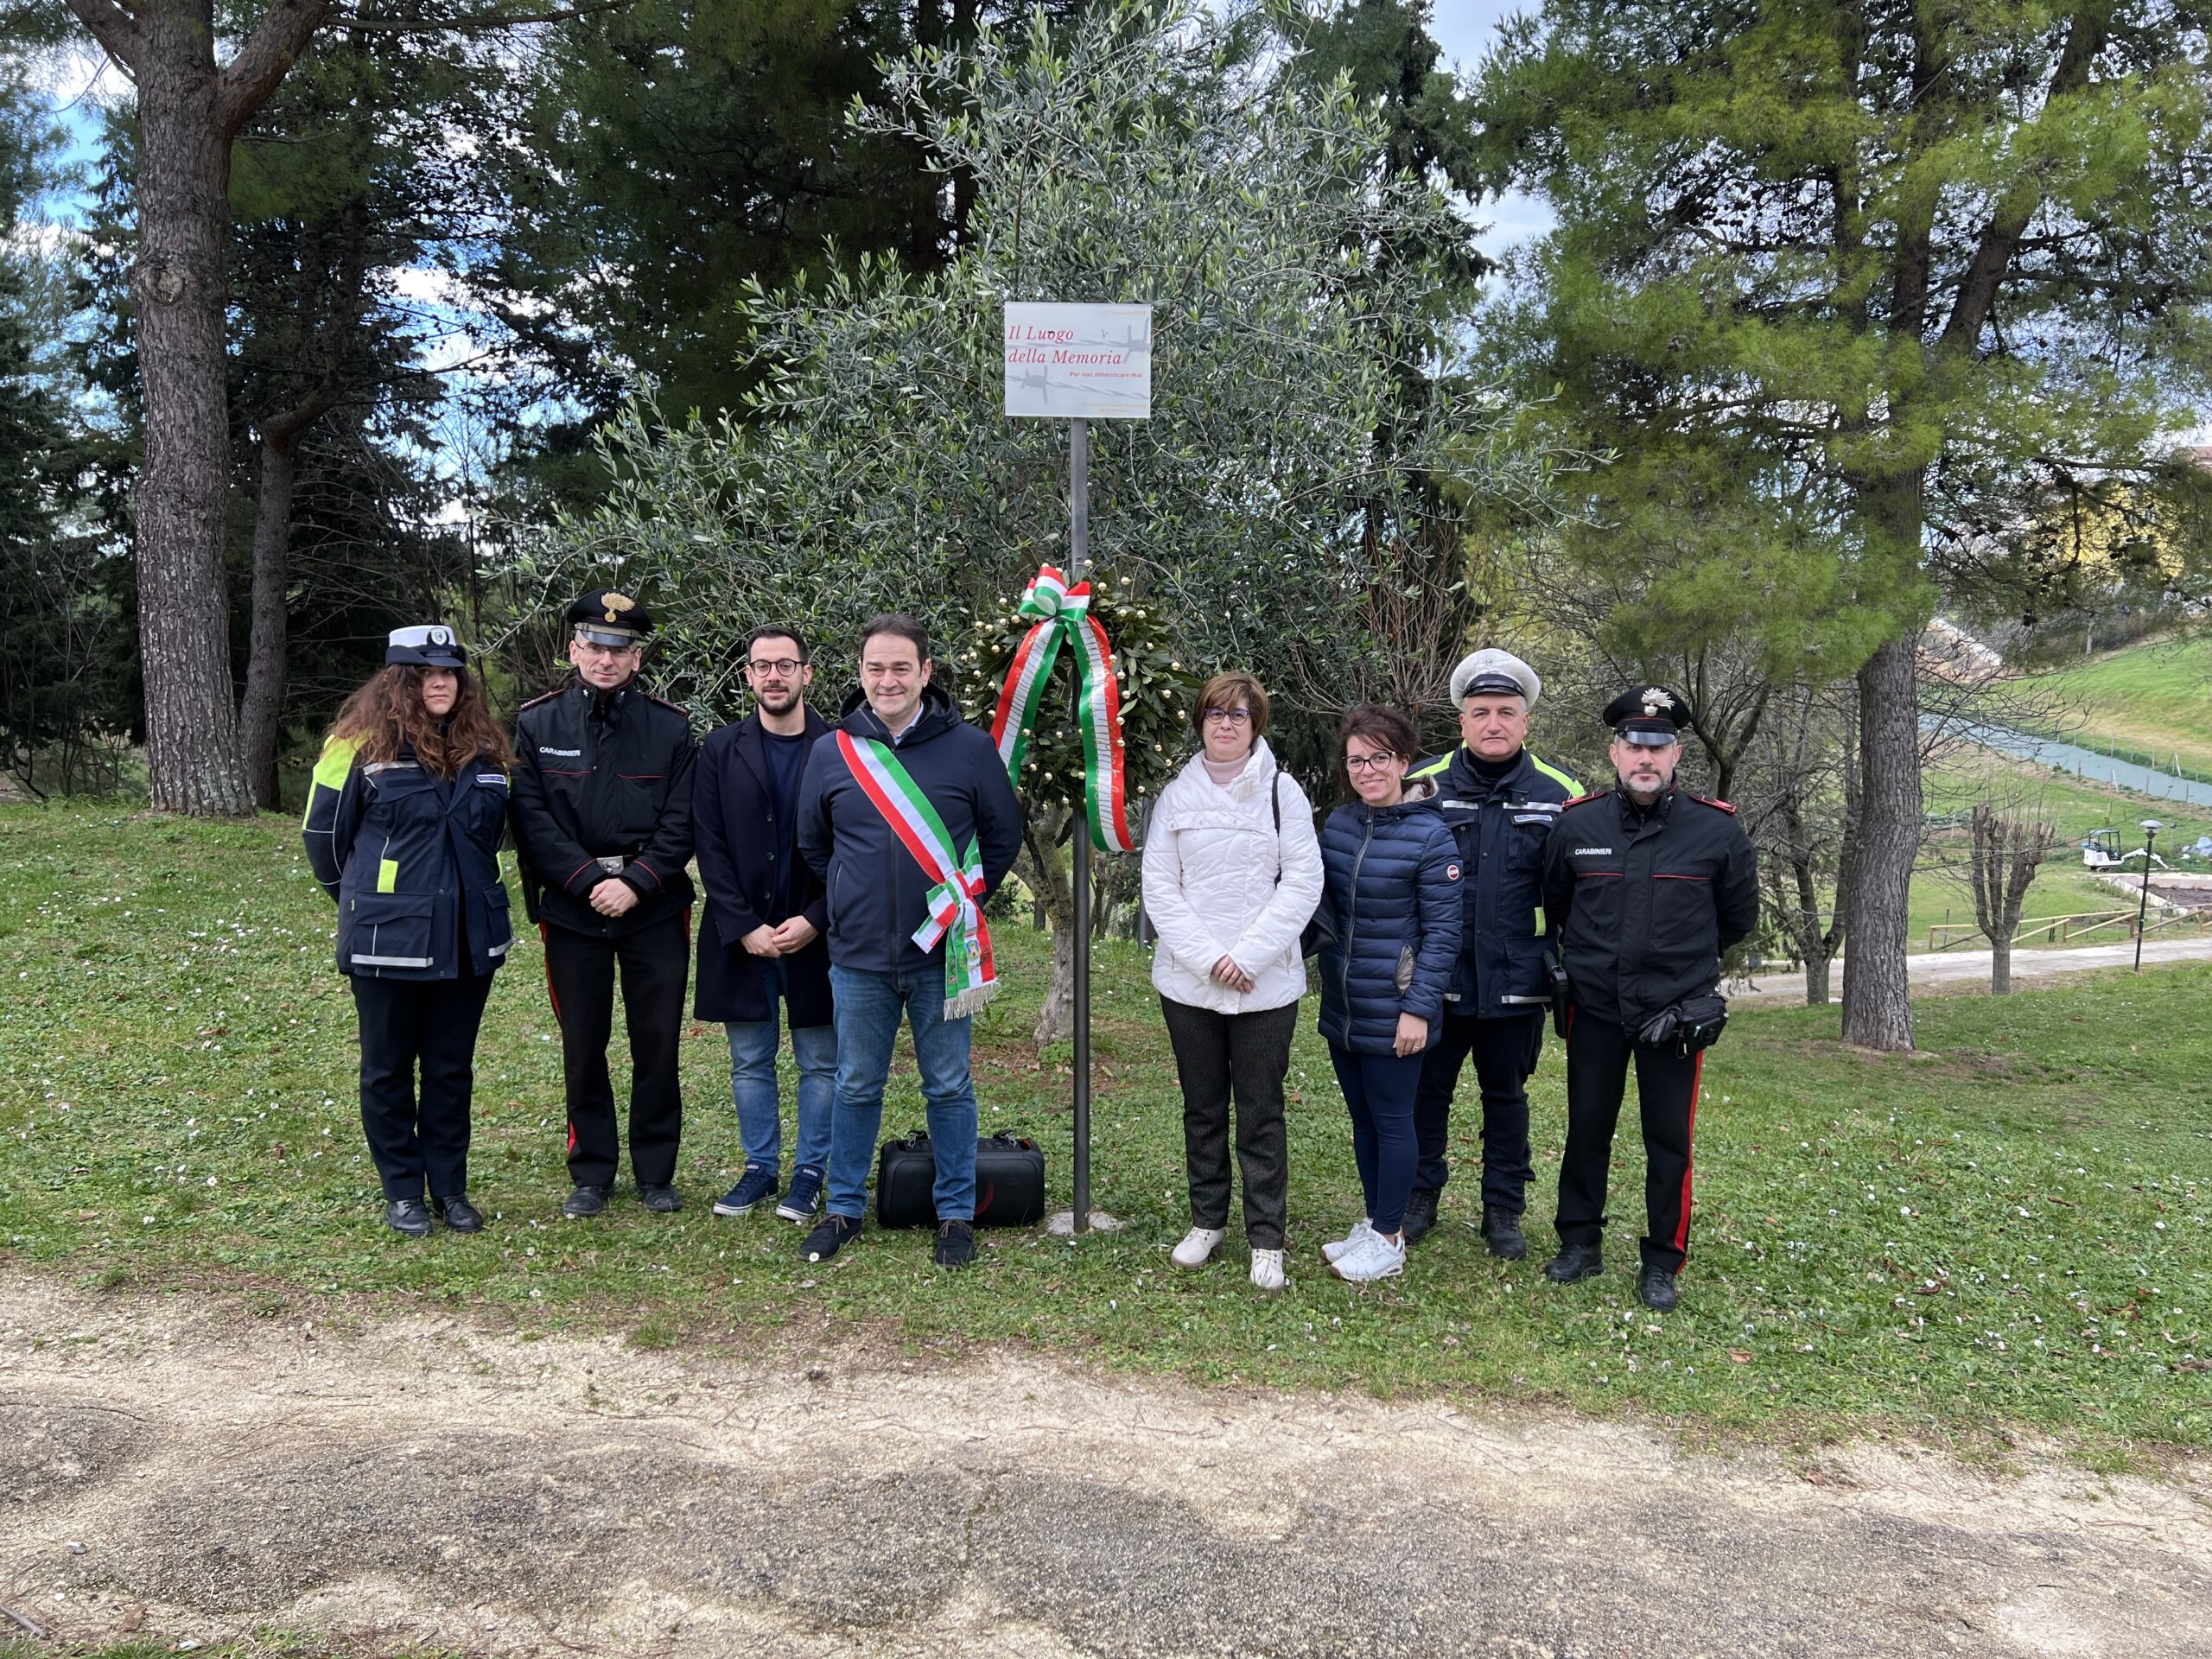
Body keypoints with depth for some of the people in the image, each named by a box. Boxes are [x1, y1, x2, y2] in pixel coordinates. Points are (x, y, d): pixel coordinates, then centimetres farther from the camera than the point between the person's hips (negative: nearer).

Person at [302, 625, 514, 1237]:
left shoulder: (481, 748, 6)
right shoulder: (362, 745, -7)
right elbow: (323, 834, 2)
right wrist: (365, 902, 11)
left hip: (468, 938, 4)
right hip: (388, 939, -4)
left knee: (452, 1068, 12)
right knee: (389, 1069, 9)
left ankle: (450, 1187, 23)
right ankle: (402, 1191, 21)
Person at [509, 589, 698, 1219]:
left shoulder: (671, 726, 1)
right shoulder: (536, 724, 1)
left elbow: (681, 823, -2)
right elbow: (532, 819, -5)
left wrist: (635, 883, -14)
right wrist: (591, 880, -14)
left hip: (656, 911, 0)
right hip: (571, 911, 0)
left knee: (658, 1044, 6)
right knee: (582, 1047, 8)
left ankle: (656, 1173, 20)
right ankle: (591, 1174, 22)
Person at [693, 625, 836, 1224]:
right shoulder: (720, 751, 3)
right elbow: (709, 846, 0)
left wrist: (814, 920, -11)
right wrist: (744, 926, -8)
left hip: (815, 934, -2)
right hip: (741, 937, 2)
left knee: (820, 1063, 7)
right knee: (750, 1062, 11)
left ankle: (810, 1171, 20)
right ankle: (760, 1167, 24)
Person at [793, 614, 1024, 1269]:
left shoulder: (970, 747, -5)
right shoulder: (831, 752, 1)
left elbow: (1003, 836, 5)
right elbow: (812, 844, 14)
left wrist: (965, 901, 2)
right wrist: (853, 901, 10)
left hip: (941, 954, -1)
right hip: (859, 956, 2)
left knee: (949, 1089, 9)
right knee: (856, 1089, 13)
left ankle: (957, 1214, 23)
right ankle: (844, 1209, 28)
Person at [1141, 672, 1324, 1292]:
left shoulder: (1282, 791, -1)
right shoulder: (1176, 795, 3)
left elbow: (1303, 883, -5)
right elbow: (1158, 889, -1)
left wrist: (1248, 955, -12)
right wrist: (1208, 958, -11)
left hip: (1266, 984, -2)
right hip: (1188, 982, 2)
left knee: (1261, 1112, 4)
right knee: (1202, 1107, 13)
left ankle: (1266, 1236, 14)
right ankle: (1207, 1219, 28)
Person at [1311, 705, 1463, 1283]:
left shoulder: (1431, 836, -13)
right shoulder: (1338, 823, 4)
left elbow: (1442, 932, -13)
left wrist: (1418, 1008, -16)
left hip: (1392, 1012, -6)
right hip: (1341, 1007, 6)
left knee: (1391, 1121, 5)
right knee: (1362, 1119, 16)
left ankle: (1388, 1238, 19)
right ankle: (1374, 1221, 30)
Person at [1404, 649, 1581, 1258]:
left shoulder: (1560, 794, 0)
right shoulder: (1423, 784, -2)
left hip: (1516, 981, 0)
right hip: (1436, 977, 0)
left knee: (1507, 1095, 14)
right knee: (1426, 1090, 11)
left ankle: (1504, 1210, 27)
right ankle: (1419, 1198, 28)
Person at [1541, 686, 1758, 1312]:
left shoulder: (1718, 830, -7)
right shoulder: (1576, 823, -3)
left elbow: (1739, 915, 9)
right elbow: (1552, 904, 14)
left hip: (1676, 1012, -1)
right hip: (1594, 1008, 2)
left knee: (1669, 1140, 6)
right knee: (1586, 1131, 12)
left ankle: (1663, 1262, 20)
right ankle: (1579, 1243, 27)